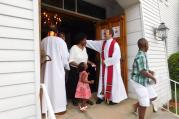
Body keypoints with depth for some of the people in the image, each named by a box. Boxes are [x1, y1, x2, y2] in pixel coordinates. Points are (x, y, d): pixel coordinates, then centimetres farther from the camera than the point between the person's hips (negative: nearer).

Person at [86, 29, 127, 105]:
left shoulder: (115, 44, -14)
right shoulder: (102, 43, 7)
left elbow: (115, 58, -18)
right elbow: (92, 43, 10)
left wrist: (106, 61, -13)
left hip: (112, 67, -7)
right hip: (104, 66, 7)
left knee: (113, 82, 2)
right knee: (103, 81, 13)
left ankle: (115, 99, 18)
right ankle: (102, 96, 27)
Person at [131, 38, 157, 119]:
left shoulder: (142, 55, 8)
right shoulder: (141, 56, -23)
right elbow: (143, 72, -26)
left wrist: (150, 71, 7)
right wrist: (153, 78, -10)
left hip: (144, 81, 10)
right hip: (139, 82, -10)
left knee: (153, 97, 17)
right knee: (144, 104, 1)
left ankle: (137, 104, 31)